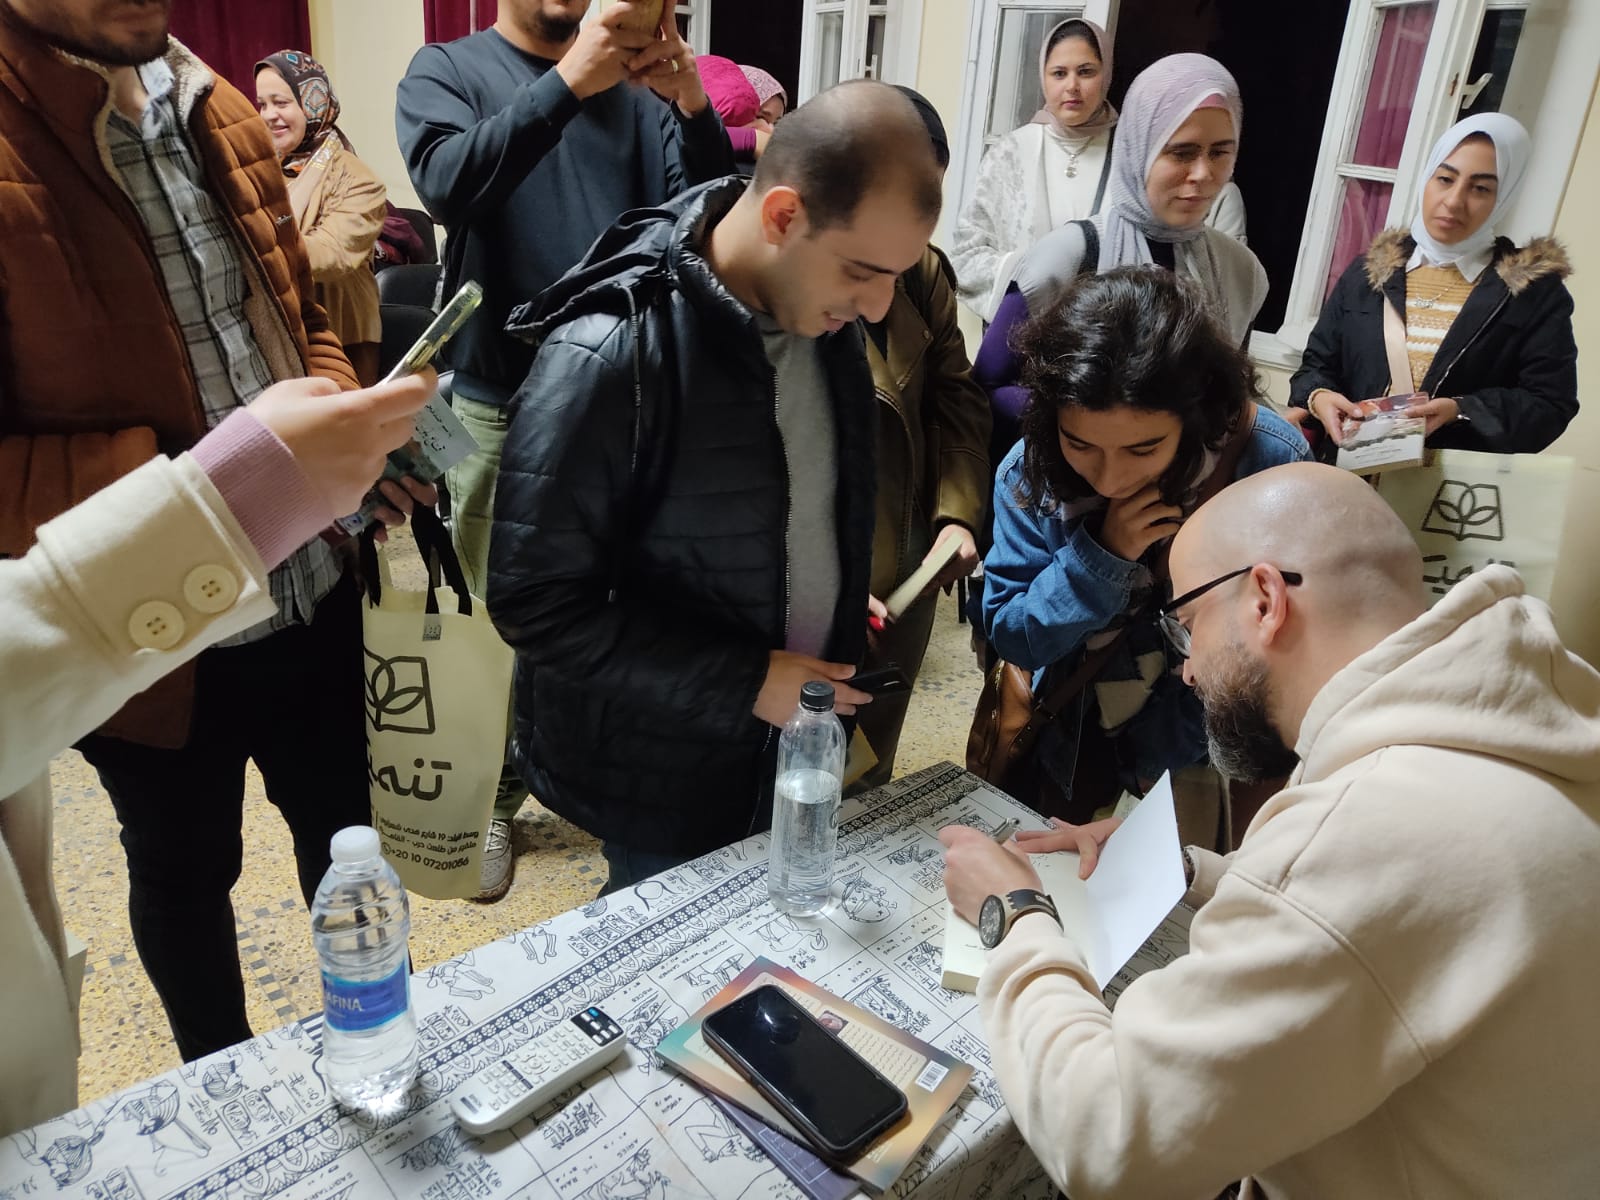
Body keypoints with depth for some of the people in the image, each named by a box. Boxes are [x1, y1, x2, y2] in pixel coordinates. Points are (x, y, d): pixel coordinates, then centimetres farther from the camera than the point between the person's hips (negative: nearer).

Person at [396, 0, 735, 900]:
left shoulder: (633, 85, 8)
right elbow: (446, 180, -19)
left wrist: (695, 105, -18)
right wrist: (565, 83, -28)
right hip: (502, 396, -2)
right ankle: (493, 800, 25)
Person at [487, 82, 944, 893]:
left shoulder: (821, 317, -4)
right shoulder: (609, 358, -27)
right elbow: (535, 601, -23)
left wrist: (843, 608, 5)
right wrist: (744, 683, -23)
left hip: (797, 734, 6)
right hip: (665, 770, -6)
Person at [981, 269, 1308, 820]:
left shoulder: (1272, 460, -24)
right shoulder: (1030, 471, -21)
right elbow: (1010, 638, -18)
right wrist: (1101, 557, -31)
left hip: (1199, 735, -2)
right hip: (1070, 734, 2)